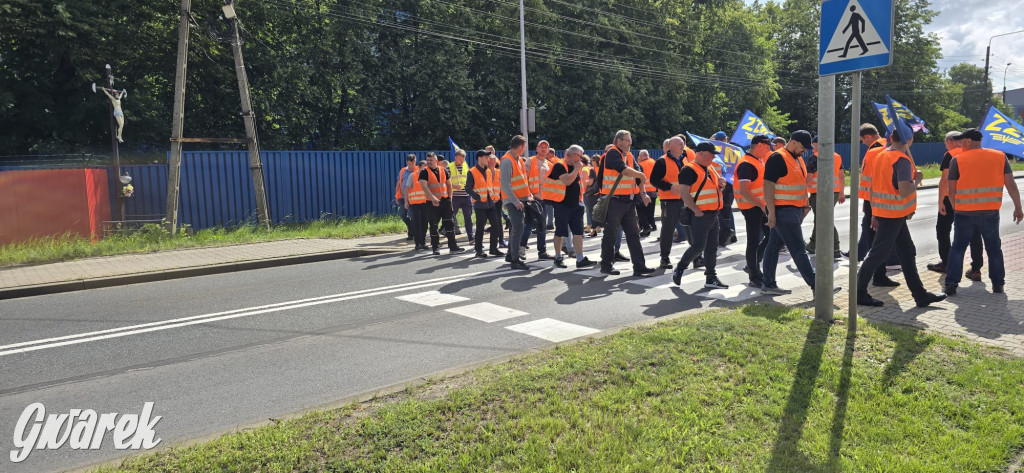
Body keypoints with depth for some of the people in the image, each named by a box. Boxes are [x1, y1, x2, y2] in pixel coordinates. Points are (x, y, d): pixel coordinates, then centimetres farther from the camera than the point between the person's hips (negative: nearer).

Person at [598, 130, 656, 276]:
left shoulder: (629, 156, 16)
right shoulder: (612, 154, -9)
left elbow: (637, 175, 13)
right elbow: (624, 169, -22)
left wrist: (643, 194, 2)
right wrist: (641, 175, -7)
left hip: (629, 200, 8)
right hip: (614, 200, -8)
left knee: (634, 234, 6)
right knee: (611, 234, 0)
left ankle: (639, 266, 7)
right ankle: (606, 265, 13)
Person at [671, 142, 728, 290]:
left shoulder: (710, 169, 17)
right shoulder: (689, 170, -10)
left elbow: (718, 186, 31)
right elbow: (684, 193, -18)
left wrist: (721, 184, 6)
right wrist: (696, 210, -21)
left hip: (713, 215, 9)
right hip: (699, 215, -9)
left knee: (712, 247, 9)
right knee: (697, 246, -9)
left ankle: (711, 278, 15)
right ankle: (678, 270, 11)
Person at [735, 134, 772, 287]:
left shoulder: (758, 160, 12)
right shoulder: (746, 164, -20)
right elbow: (744, 192, -28)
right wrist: (762, 206, -29)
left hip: (761, 205, 10)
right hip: (751, 207, -10)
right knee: (754, 242, -1)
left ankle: (753, 266, 27)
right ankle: (754, 278, 8)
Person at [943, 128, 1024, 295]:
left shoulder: (957, 160, -6)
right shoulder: (1000, 157, 2)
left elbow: (951, 190, -5)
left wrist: (956, 207, 11)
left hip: (964, 213, -2)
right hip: (991, 213, 2)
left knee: (958, 247, 8)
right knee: (994, 248, 17)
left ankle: (951, 283, 2)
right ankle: (998, 284, 21)